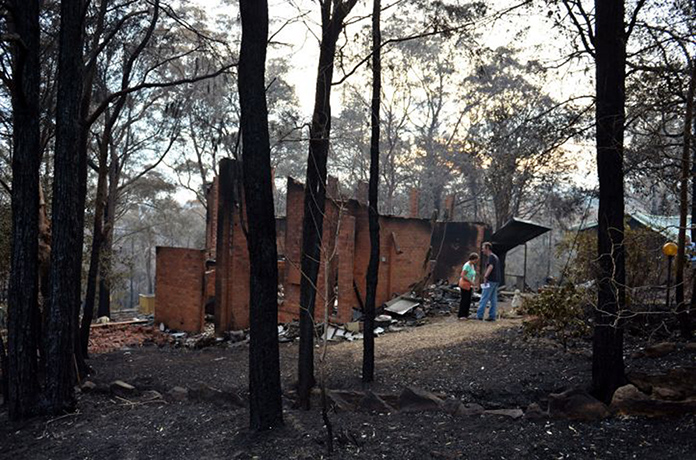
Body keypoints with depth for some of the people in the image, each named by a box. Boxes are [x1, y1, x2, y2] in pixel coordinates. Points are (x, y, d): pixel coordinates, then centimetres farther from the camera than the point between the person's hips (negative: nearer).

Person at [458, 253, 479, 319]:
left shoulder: (472, 265, 13)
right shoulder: (467, 265, -16)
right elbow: (463, 276, -21)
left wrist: (473, 286, 17)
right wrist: (470, 281, -20)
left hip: (469, 286, 9)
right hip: (465, 285, -9)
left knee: (468, 300, 8)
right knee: (464, 299, -7)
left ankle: (466, 315, 13)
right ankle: (461, 315, -3)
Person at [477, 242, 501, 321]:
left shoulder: (491, 256, -9)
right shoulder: (496, 257, 21)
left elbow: (491, 267, -23)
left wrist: (485, 277, -29)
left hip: (491, 280, -9)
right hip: (496, 281, 9)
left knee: (484, 298, -7)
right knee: (493, 299, 7)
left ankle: (479, 315, -7)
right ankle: (492, 316, 7)